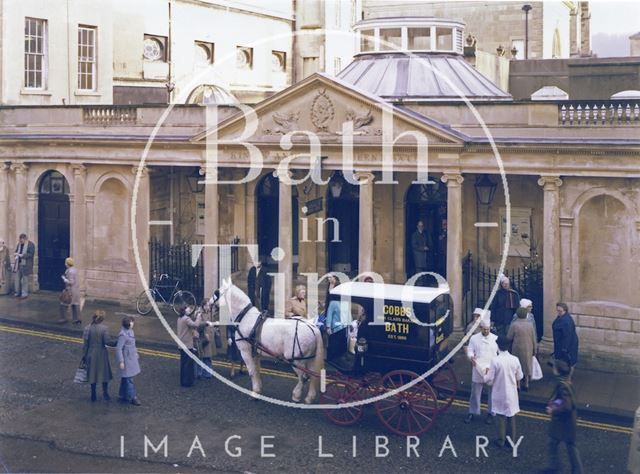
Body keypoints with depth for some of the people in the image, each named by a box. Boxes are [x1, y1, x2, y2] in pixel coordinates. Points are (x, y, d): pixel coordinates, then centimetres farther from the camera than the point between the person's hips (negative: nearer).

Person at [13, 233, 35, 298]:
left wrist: (21, 255, -22)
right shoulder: (19, 244, 11)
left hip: (25, 265, -6)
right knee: (16, 278, 8)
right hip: (18, 264, 6)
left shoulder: (30, 244, -9)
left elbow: (31, 254, -15)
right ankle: (17, 292, 20)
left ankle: (24, 294, 7)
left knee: (25, 279, -2)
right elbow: (16, 251, 22)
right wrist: (16, 256, 0)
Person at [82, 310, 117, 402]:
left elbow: (85, 342, -4)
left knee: (92, 374, 14)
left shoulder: (88, 328, -8)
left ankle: (93, 396, 22)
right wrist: (117, 342, -3)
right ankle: (105, 394, 18)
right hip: (101, 354, -2)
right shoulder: (104, 328, -16)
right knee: (104, 373, 14)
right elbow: (107, 341, -17)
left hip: (91, 354, 2)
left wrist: (84, 355, 4)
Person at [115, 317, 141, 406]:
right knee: (129, 379, 0)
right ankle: (132, 398, 8)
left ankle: (122, 397, 26)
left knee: (125, 379, 17)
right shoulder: (123, 335, -23)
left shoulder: (130, 331, 5)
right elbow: (118, 348, -22)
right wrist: (121, 362, -21)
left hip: (131, 358, 9)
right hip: (126, 360, -9)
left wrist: (136, 354, 24)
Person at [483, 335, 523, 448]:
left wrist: (486, 375, 6)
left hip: (500, 394, -2)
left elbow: (489, 379, -16)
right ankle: (512, 440, 23)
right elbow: (519, 377, 1)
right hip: (511, 393, 2)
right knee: (511, 416, 15)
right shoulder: (515, 360, -10)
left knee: (501, 417, 10)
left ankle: (501, 440, 17)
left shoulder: (495, 361, -20)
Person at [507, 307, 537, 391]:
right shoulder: (530, 325, -4)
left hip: (517, 350, -3)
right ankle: (526, 384, 21)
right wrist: (534, 350, 12)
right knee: (526, 366, 15)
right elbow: (534, 339, 2)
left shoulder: (514, 325, -14)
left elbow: (509, 338, -10)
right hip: (528, 350, 3)